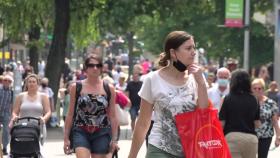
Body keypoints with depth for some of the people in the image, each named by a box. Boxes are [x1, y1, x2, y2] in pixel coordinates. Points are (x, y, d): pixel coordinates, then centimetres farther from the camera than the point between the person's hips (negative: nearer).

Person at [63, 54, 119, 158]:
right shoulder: (76, 87, 2)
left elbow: (112, 116, 6)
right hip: (81, 132, -1)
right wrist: (66, 138, 4)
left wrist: (114, 139, 4)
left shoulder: (109, 89, 4)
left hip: (101, 134, 1)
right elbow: (70, 114, 6)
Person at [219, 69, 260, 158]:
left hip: (233, 136, -3)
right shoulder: (253, 100, 5)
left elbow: (222, 123, -5)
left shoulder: (228, 99, -4)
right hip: (251, 137, 4)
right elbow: (257, 123, 9)